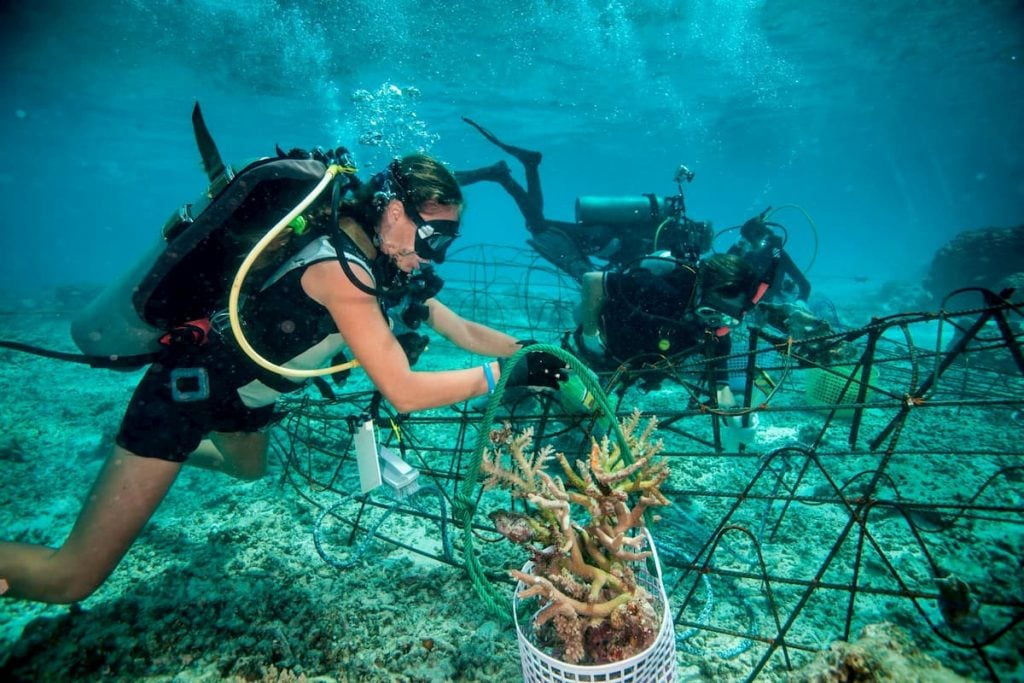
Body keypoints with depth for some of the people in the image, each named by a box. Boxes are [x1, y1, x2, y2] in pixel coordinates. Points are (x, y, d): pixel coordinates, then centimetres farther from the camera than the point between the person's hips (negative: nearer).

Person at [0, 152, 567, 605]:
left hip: (244, 393, 9)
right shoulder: (339, 268, -32)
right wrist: (506, 374, -29)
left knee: (248, 469, 37)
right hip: (187, 386, -9)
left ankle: (134, 458, 54)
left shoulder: (383, 256, -4)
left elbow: (463, 330, 0)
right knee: (70, 580, -6)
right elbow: (404, 392, -34)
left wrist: (538, 354, -7)